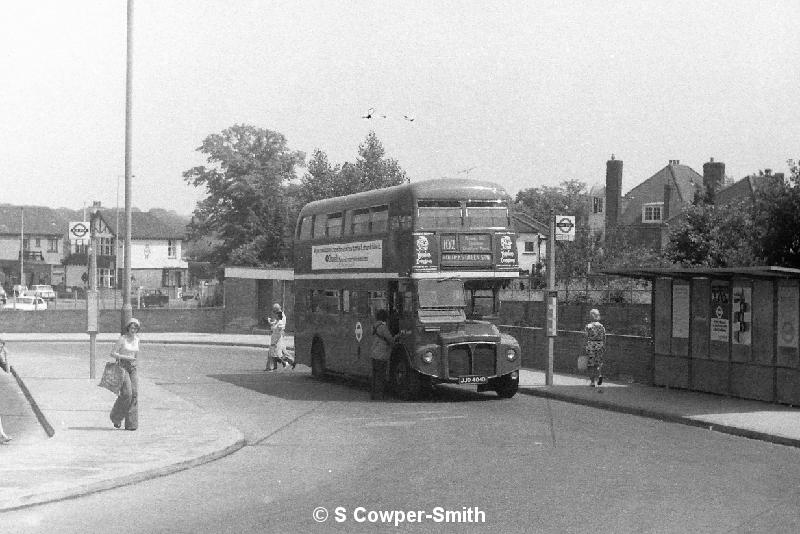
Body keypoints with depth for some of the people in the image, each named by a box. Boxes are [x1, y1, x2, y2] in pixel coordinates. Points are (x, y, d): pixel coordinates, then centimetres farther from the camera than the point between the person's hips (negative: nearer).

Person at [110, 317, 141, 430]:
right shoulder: (122, 339, -7)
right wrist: (126, 357, -18)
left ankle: (131, 424, -5)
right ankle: (116, 417, 5)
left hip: (132, 368, 5)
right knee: (126, 393, -17)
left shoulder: (136, 339, 10)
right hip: (122, 367, -5)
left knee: (134, 394, -6)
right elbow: (113, 354, -10)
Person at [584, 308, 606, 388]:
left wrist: (586, 349, -1)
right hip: (600, 346, 3)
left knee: (591, 364, 6)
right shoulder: (602, 327, 2)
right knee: (599, 363, 17)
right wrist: (604, 349, 12)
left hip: (591, 346, -3)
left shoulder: (588, 326, -7)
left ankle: (592, 382, 8)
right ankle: (599, 375, -9)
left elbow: (587, 339, -6)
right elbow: (604, 339, 5)